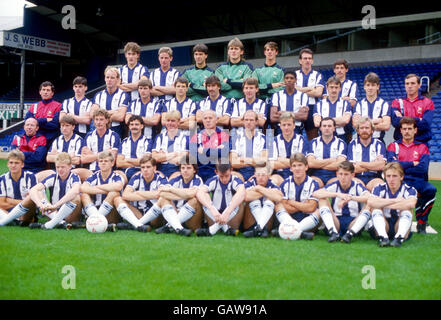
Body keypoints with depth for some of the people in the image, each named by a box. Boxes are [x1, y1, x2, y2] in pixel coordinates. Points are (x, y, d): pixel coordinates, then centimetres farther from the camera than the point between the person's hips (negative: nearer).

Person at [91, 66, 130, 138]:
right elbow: (93, 114, -1)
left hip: (117, 132, -3)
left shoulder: (123, 95, 2)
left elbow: (121, 117, -10)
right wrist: (113, 112, -7)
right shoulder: (98, 95, 13)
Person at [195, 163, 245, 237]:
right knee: (204, 196, -17)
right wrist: (212, 210, -41)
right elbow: (199, 193, -25)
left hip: (232, 217, -2)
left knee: (240, 200, -25)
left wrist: (227, 212, -48)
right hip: (215, 216, 2)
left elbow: (241, 193, -34)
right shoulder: (213, 181, -4)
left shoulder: (236, 181, -10)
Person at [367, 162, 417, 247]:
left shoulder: (409, 190, -9)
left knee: (406, 210, -24)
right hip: (383, 227, 1)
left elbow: (411, 204, -34)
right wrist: (395, 200, -26)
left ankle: (399, 238, -36)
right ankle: (383, 237, -35)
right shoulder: (379, 188, -6)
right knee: (376, 208, -20)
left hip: (401, 227, -1)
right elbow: (370, 202, -28)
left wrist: (383, 204, -26)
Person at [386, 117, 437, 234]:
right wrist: (413, 164, -1)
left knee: (431, 190, -32)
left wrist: (402, 165, -2)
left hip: (417, 181, 1)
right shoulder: (393, 146, 16)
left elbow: (423, 168, -1)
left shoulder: (422, 147, 16)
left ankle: (421, 224, -13)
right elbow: (392, 164, -5)